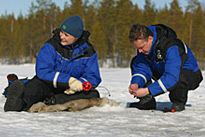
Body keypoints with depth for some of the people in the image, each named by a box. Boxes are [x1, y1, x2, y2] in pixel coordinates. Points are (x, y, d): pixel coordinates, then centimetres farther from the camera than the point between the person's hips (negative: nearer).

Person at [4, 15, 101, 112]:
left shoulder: (88, 51, -3)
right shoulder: (51, 45, -11)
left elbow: (93, 78, -2)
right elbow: (43, 72, -21)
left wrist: (79, 84, -25)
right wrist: (69, 80, -31)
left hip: (68, 91, 3)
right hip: (48, 87, -3)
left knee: (93, 94, -25)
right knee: (36, 84, -36)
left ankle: (55, 100, -40)